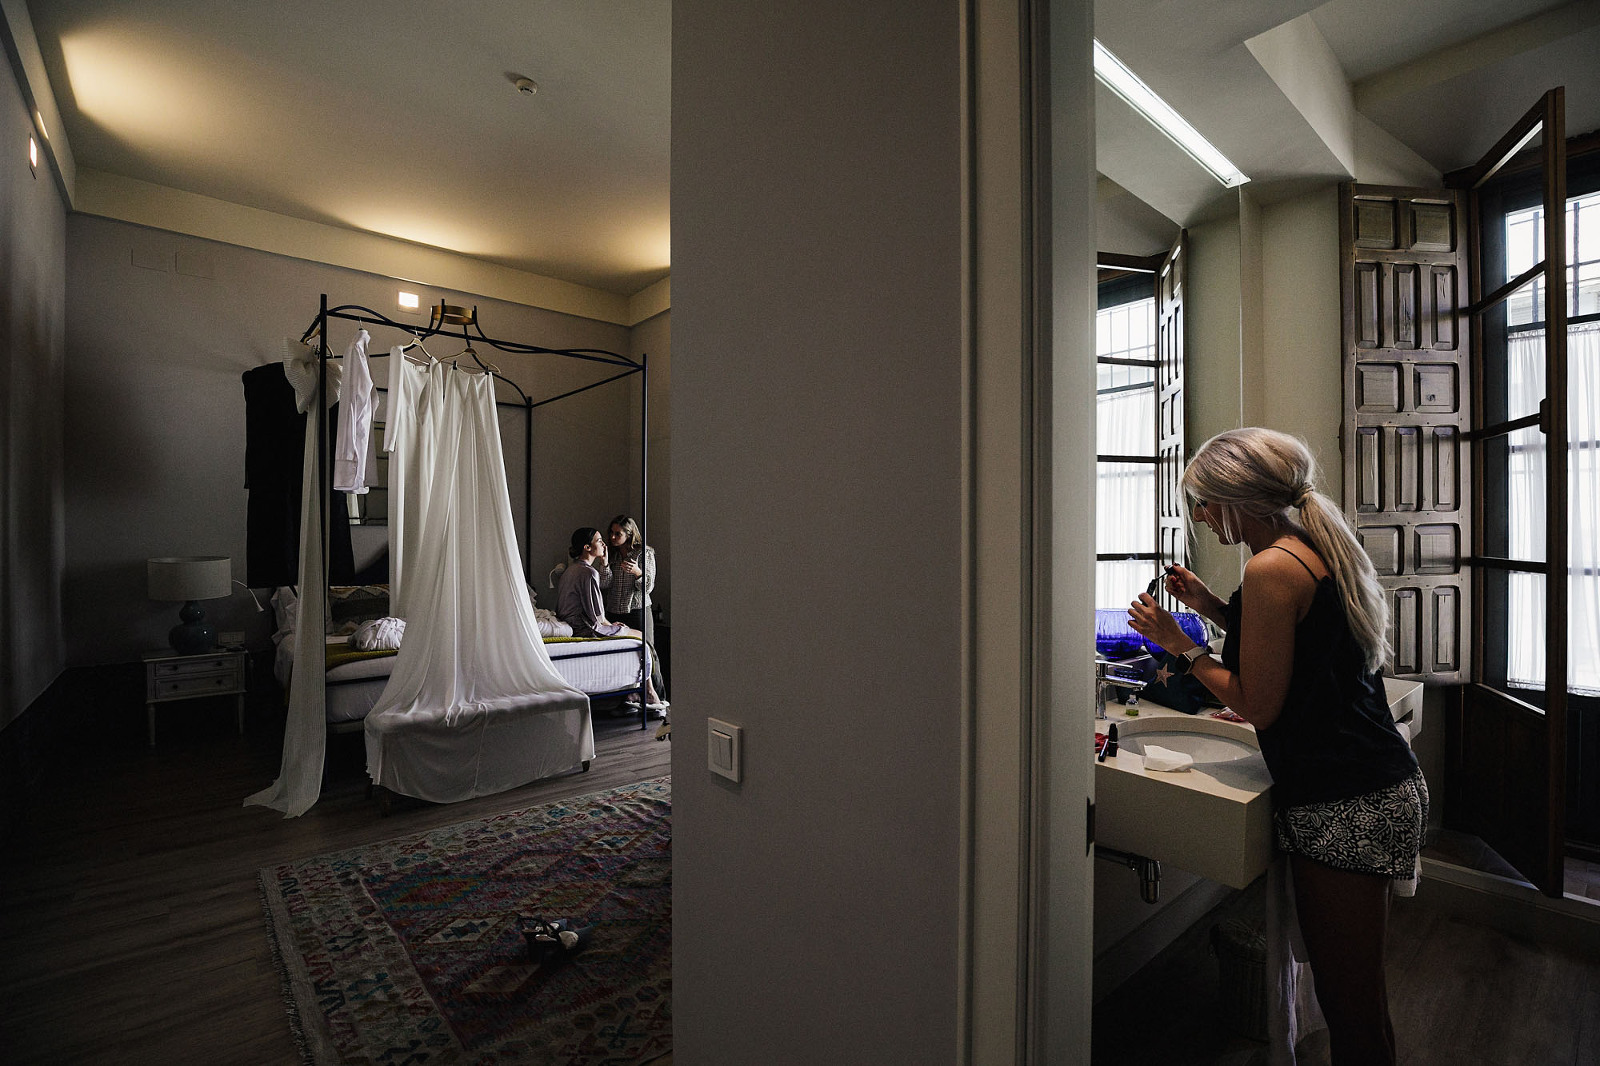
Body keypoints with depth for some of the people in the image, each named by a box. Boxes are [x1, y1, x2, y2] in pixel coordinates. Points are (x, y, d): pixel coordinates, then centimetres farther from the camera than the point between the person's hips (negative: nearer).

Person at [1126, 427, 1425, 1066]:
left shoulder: (1271, 568, -20)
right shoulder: (1319, 549, 10)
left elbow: (1258, 705, -17)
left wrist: (1176, 642, -8)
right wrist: (1211, 607, 13)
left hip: (1342, 808, -10)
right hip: (1379, 784, 10)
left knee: (1350, 1005, 5)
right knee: (1357, 994, 24)